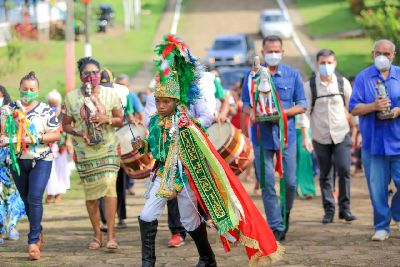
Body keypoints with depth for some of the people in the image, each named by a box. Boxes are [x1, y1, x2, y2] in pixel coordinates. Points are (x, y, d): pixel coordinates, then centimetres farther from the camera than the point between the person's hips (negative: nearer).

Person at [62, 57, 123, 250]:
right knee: (90, 193, 5)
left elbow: (121, 120, 8)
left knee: (109, 185, -16)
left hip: (108, 148, -1)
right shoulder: (71, 97, 2)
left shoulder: (110, 94, 3)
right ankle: (97, 235, 18)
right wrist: (80, 133, -12)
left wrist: (107, 119, -12)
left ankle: (111, 235, -15)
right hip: (84, 152, 1)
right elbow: (66, 125, 7)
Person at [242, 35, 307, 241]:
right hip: (262, 136, 0)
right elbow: (245, 105, 9)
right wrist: (252, 113, -15)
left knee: (290, 182, -1)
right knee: (267, 184, -2)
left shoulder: (293, 75, 5)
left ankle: (285, 215, 26)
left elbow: (302, 105, 5)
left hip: (286, 134, 0)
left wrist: (283, 112, -13)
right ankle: (275, 226, 3)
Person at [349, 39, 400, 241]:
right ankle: (382, 226, 11)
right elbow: (354, 109, -1)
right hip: (373, 141, -1)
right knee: (377, 187, 1)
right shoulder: (363, 78, 5)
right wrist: (373, 106, -18)